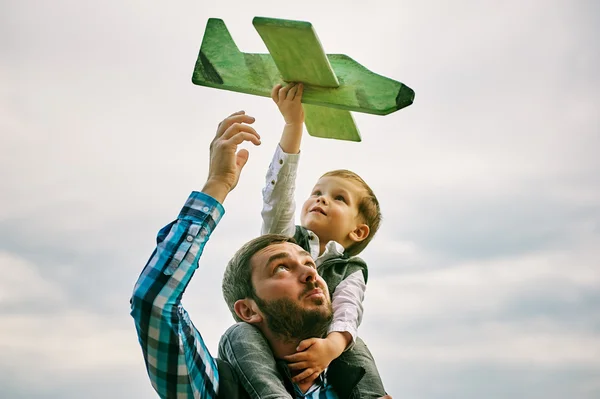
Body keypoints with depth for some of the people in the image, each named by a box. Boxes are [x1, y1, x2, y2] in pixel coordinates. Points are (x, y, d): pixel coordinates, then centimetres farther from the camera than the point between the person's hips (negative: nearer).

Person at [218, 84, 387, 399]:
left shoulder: (350, 271, 12)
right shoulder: (285, 240, 16)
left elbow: (347, 315, -10)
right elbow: (277, 194, -2)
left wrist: (331, 346, -36)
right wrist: (293, 124, -14)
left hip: (306, 360, 0)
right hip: (261, 356, 0)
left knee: (354, 346, -28)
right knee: (239, 334, -34)